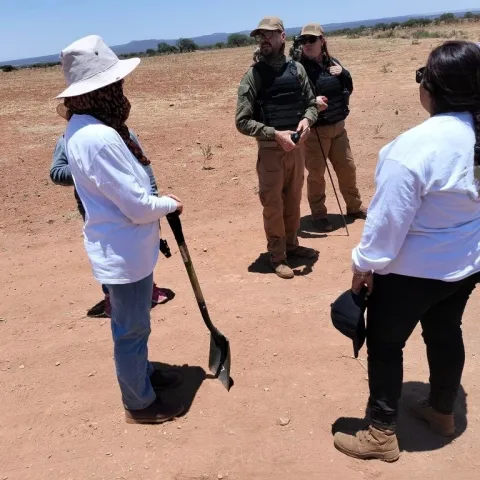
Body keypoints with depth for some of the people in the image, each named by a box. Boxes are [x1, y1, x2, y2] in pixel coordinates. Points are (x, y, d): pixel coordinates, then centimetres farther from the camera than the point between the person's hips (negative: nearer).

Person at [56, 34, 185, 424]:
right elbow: (138, 207, -25)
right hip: (124, 252, -10)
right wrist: (170, 204, -6)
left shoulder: (81, 127, 4)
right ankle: (140, 403, 29)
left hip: (121, 246, 10)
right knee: (132, 329, 9)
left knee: (133, 323, 26)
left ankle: (143, 374, 47)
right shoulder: (99, 138, -28)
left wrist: (158, 199, 5)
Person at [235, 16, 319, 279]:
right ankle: (277, 256, 17)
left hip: (296, 146, 4)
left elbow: (311, 103, 13)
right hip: (270, 149, -4)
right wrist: (275, 134, -21)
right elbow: (242, 121, -11)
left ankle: (291, 244, 33)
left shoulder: (296, 69, 4)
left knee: (293, 200, 16)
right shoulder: (253, 75, -8)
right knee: (273, 204, 3)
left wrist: (306, 119, -10)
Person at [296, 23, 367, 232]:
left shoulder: (332, 63, 7)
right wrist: (312, 102, -32)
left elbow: (348, 89, 12)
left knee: (347, 167, 16)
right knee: (316, 173, 4)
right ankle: (318, 214, 20)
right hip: (315, 130, -6)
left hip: (338, 126, 6)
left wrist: (343, 73, -7)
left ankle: (354, 206, 34)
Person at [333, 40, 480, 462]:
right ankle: (442, 411, 45)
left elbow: (389, 218, -23)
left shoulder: (415, 146, -28)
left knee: (384, 345, 10)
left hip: (413, 270, -7)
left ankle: (382, 435, 23)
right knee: (446, 335, 24)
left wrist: (365, 263, -10)